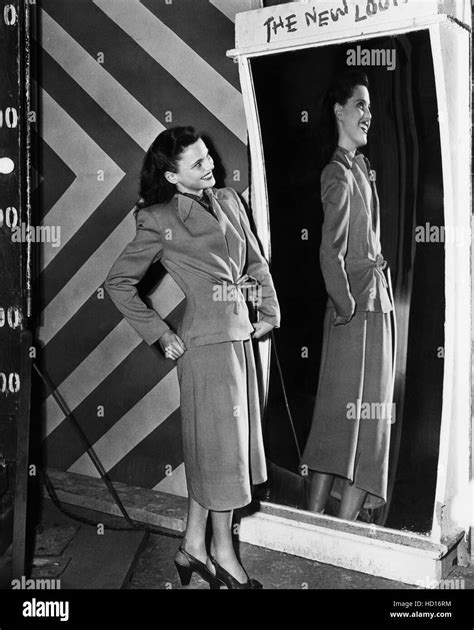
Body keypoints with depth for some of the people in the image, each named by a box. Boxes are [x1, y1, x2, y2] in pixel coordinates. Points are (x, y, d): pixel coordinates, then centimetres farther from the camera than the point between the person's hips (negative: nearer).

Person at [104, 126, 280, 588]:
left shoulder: (228, 200, 9)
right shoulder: (160, 221, -9)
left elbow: (256, 262, 18)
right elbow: (118, 283, -7)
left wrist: (269, 311, 11)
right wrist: (161, 336, -8)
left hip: (239, 335, 7)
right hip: (206, 341, -7)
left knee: (218, 444, 13)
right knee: (222, 444, 3)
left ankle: (192, 547, 28)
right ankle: (222, 551, 23)